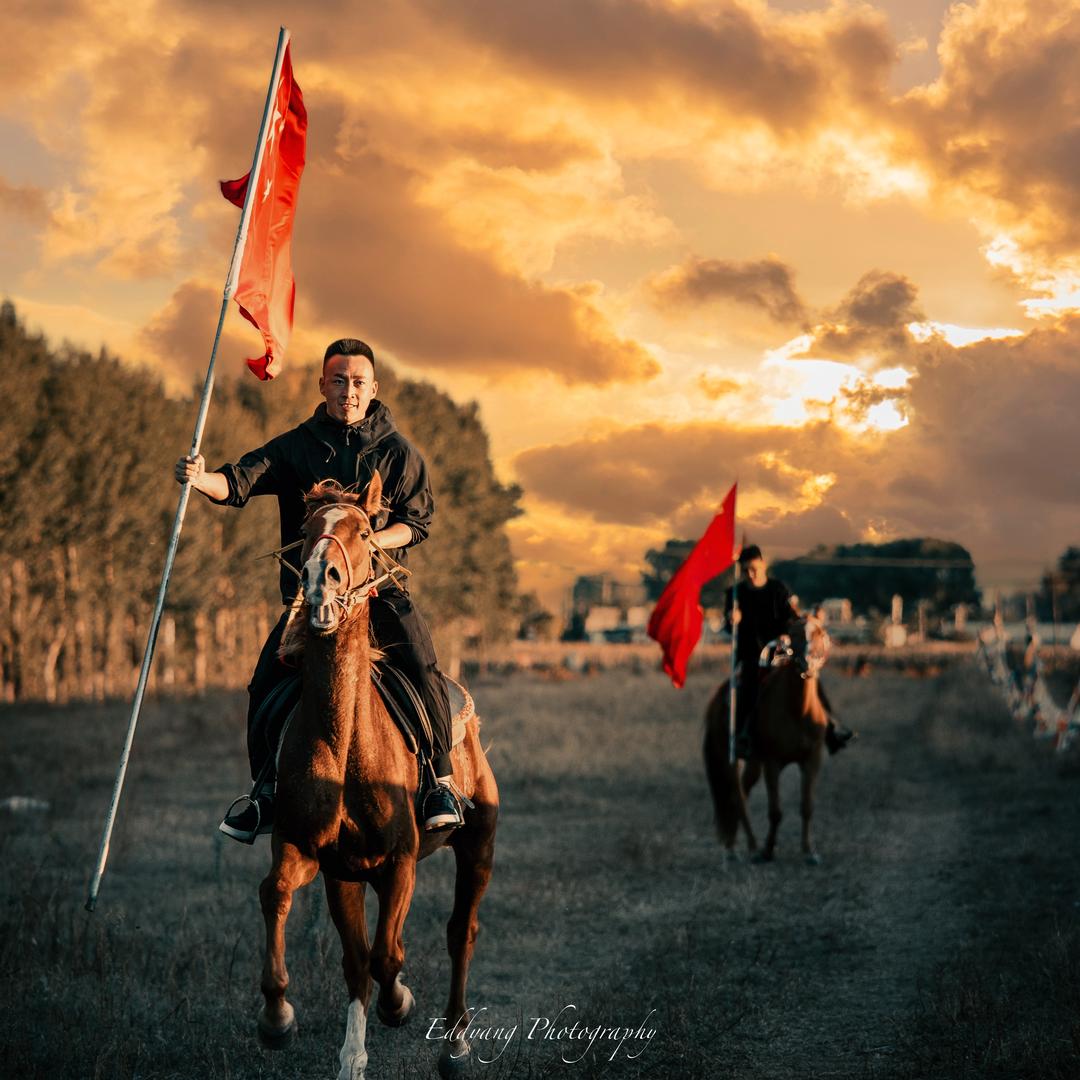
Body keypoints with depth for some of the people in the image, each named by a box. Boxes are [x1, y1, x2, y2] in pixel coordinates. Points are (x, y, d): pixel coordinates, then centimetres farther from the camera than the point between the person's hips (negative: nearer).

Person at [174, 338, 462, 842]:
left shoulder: (398, 450, 6)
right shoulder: (296, 446, 5)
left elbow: (418, 519, 6)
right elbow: (241, 482, -8)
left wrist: (377, 540, -14)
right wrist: (202, 479, -30)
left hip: (379, 580, -1)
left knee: (422, 668, -21)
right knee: (266, 681, -12)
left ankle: (439, 779, -8)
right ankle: (267, 787, 6)